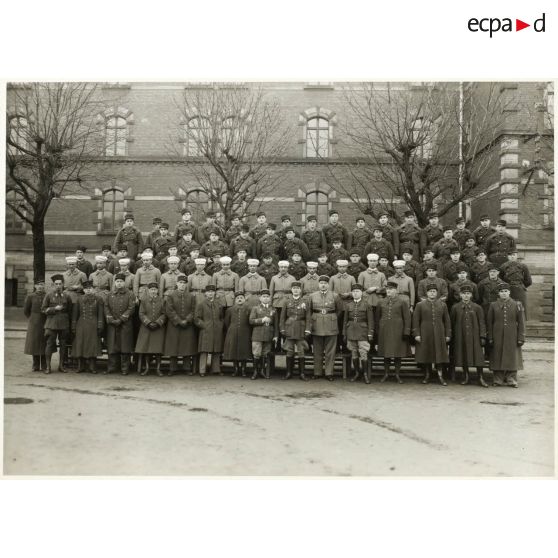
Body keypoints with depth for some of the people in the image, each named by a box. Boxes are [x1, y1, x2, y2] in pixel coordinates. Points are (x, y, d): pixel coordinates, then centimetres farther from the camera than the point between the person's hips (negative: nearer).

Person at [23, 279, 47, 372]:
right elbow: (25, 310, 7)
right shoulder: (30, 297, 1)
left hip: (45, 324, 0)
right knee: (35, 343, 3)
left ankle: (44, 366, 10)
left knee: (45, 344, 2)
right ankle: (36, 366, 11)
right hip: (34, 325, 0)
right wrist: (31, 319, 8)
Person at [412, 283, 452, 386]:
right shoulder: (420, 305, 3)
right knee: (426, 354, 3)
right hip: (425, 335, -1)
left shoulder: (442, 305, 8)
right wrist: (416, 334, -6)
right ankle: (427, 375, 14)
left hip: (439, 335, 1)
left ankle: (440, 376, 4)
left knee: (440, 354, -1)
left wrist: (448, 335, 4)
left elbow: (447, 321, 9)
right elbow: (416, 320, 1)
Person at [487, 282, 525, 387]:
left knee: (512, 358, 2)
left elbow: (521, 323, 2)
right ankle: (498, 380, 10)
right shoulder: (493, 305, 4)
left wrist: (521, 338, -3)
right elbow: (489, 323, 5)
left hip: (512, 338, 0)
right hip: (497, 338, 0)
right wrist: (490, 338, 0)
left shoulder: (517, 305, 3)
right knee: (498, 359, 2)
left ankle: (511, 380, 11)